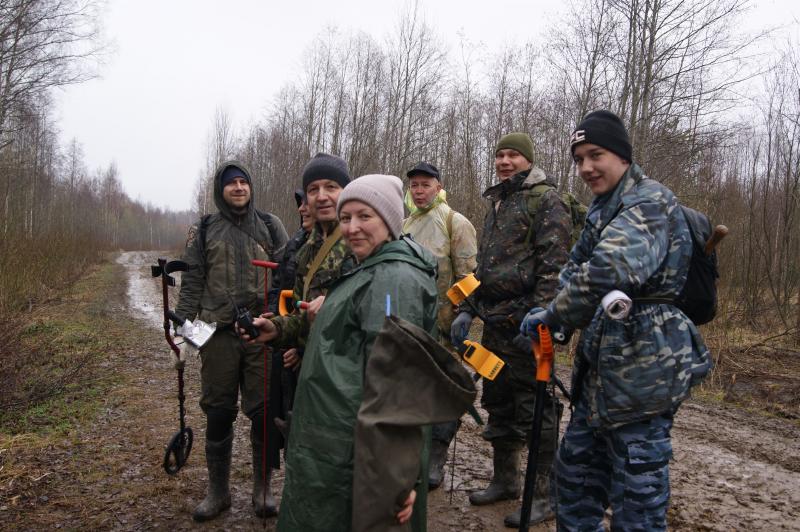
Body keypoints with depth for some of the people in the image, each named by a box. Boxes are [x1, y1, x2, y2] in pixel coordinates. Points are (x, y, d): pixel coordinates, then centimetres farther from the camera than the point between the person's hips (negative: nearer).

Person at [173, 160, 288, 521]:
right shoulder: (204, 231, 9)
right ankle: (218, 491, 24)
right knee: (218, 412, 8)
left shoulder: (270, 226, 7)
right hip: (219, 333, 1)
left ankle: (262, 488, 21)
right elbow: (192, 282, 7)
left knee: (264, 411, 4)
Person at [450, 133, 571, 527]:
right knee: (498, 404, 16)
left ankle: (545, 495, 12)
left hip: (526, 323, -8)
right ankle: (504, 480, 30)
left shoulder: (545, 200, -5)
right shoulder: (496, 205, 21)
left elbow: (553, 264, -15)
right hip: (495, 323, 9)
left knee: (535, 410, -1)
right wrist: (466, 310, 16)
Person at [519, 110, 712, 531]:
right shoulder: (606, 208, 17)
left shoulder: (650, 203, -14)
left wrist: (554, 315, -19)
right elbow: (577, 271, 17)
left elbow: (608, 271, -32)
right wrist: (556, 314, -3)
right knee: (575, 469, 20)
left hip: (643, 368, -10)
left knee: (637, 494, 2)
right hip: (606, 367, 10)